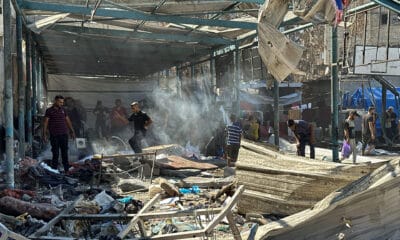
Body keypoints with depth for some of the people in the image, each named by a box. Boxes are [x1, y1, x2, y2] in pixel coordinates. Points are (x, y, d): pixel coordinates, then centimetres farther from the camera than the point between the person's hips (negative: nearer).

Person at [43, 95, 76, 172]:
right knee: (55, 152, 2)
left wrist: (72, 131, 14)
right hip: (54, 135, -3)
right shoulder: (49, 110, 0)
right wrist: (44, 134, -6)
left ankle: (66, 168, 11)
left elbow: (68, 121, 16)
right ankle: (54, 168, 12)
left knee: (65, 152, 5)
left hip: (64, 134, 3)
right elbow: (45, 122, -1)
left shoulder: (63, 110, 11)